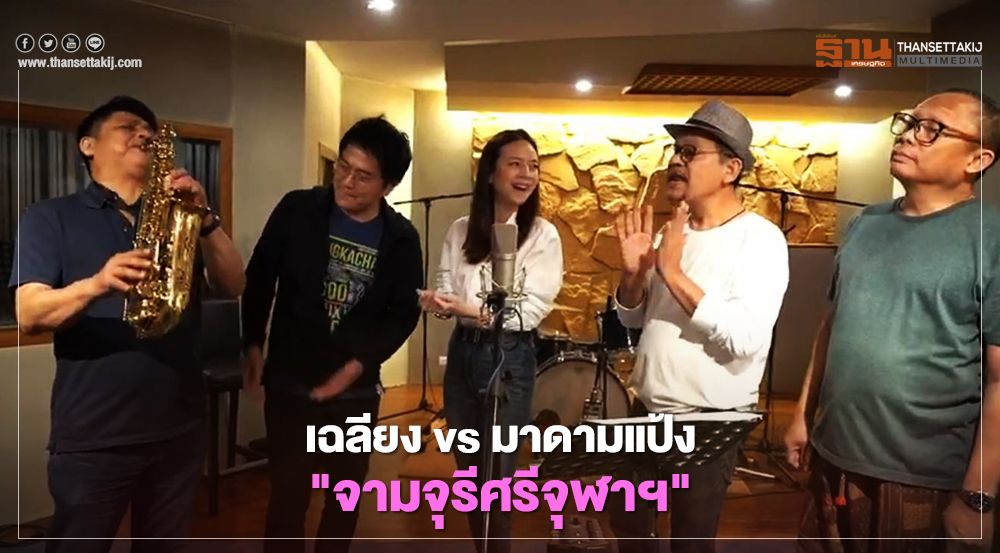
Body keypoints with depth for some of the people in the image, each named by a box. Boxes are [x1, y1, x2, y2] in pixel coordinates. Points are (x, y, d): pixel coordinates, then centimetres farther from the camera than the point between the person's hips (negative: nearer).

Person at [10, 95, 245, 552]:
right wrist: (96, 284, -27)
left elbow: (232, 287, -1)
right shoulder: (50, 217, 3)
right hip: (91, 434, -2)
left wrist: (206, 218, -15)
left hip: (180, 426, 3)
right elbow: (29, 314, -8)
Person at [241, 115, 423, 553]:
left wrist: (357, 366, -11)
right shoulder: (298, 209, -7)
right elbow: (259, 278, 1)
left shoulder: (401, 238, -5)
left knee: (347, 494, 16)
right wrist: (252, 345, -3)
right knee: (288, 494, 4)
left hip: (356, 390, 2)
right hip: (290, 382, -1)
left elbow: (404, 313, -3)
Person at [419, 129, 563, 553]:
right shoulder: (460, 231, 3)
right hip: (463, 353, 4)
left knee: (498, 473, 7)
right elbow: (446, 293, 4)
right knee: (468, 470, 18)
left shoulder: (542, 234, -8)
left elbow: (532, 311, -14)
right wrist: (438, 302, -20)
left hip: (510, 360, -4)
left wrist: (471, 310, -25)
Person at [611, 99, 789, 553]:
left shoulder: (760, 238, -15)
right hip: (647, 411, 7)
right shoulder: (672, 232, 5)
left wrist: (673, 272, -28)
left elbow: (747, 338, -28)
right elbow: (633, 319, 10)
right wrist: (633, 272, -10)